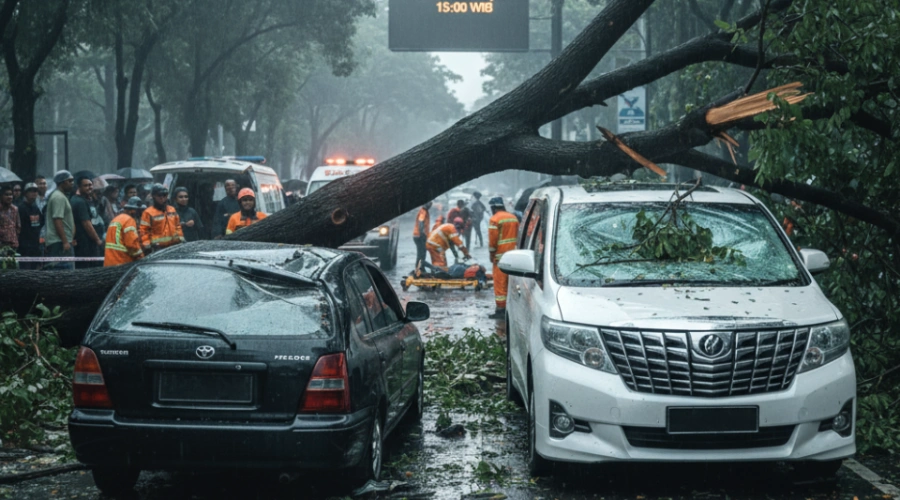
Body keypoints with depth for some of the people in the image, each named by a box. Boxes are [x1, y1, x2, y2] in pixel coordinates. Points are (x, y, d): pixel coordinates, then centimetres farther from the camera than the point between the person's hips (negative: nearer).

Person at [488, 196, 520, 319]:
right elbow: (517, 236, 13)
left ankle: (501, 309, -6)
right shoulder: (513, 218, 12)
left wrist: (492, 254, -2)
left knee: (500, 282, -4)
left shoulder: (495, 219, -10)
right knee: (511, 281, 13)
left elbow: (493, 239, -12)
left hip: (501, 254, -7)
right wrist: (514, 249, 16)